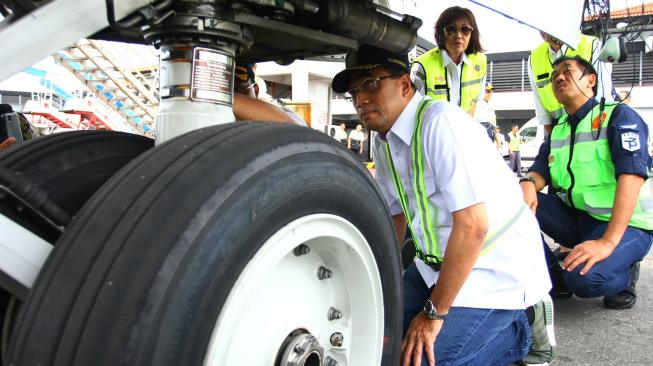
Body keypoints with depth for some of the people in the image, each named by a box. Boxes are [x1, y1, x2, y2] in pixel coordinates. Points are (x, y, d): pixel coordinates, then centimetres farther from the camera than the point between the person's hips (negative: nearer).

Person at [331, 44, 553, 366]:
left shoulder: (442, 122, -24)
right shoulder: (383, 142, 3)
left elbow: (473, 226, -28)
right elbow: (395, 216, 14)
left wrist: (434, 313, -20)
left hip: (497, 269, -8)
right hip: (440, 261, 9)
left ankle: (522, 325, 4)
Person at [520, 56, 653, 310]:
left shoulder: (618, 115, -8)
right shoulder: (558, 130, 13)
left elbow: (632, 174, -21)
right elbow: (540, 170, 4)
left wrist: (607, 242, -32)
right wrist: (528, 183, -25)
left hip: (625, 225, -6)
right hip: (577, 218, 6)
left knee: (584, 278, -34)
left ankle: (623, 275, 3)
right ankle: (555, 280, -3)